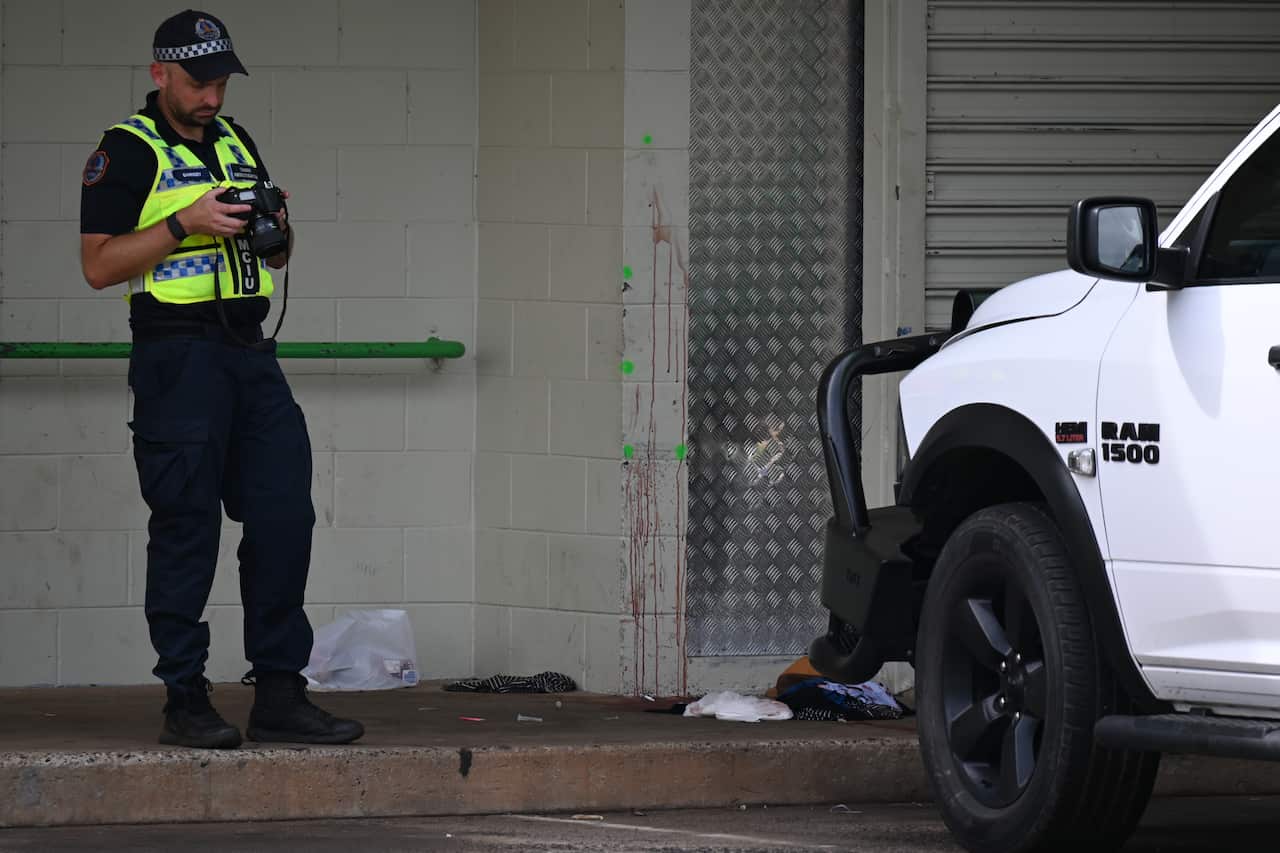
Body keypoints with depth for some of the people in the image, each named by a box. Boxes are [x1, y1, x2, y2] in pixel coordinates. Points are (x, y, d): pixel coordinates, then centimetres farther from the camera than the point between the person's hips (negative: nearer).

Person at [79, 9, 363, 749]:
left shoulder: (238, 145, 18)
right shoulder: (127, 151, -2)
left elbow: (275, 257, 25)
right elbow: (100, 264, -9)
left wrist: (275, 230, 2)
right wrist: (186, 223, -17)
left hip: (251, 354, 6)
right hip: (177, 356, -6)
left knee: (285, 515, 0)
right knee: (185, 528, -5)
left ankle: (280, 693, 5)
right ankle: (186, 701, 1)